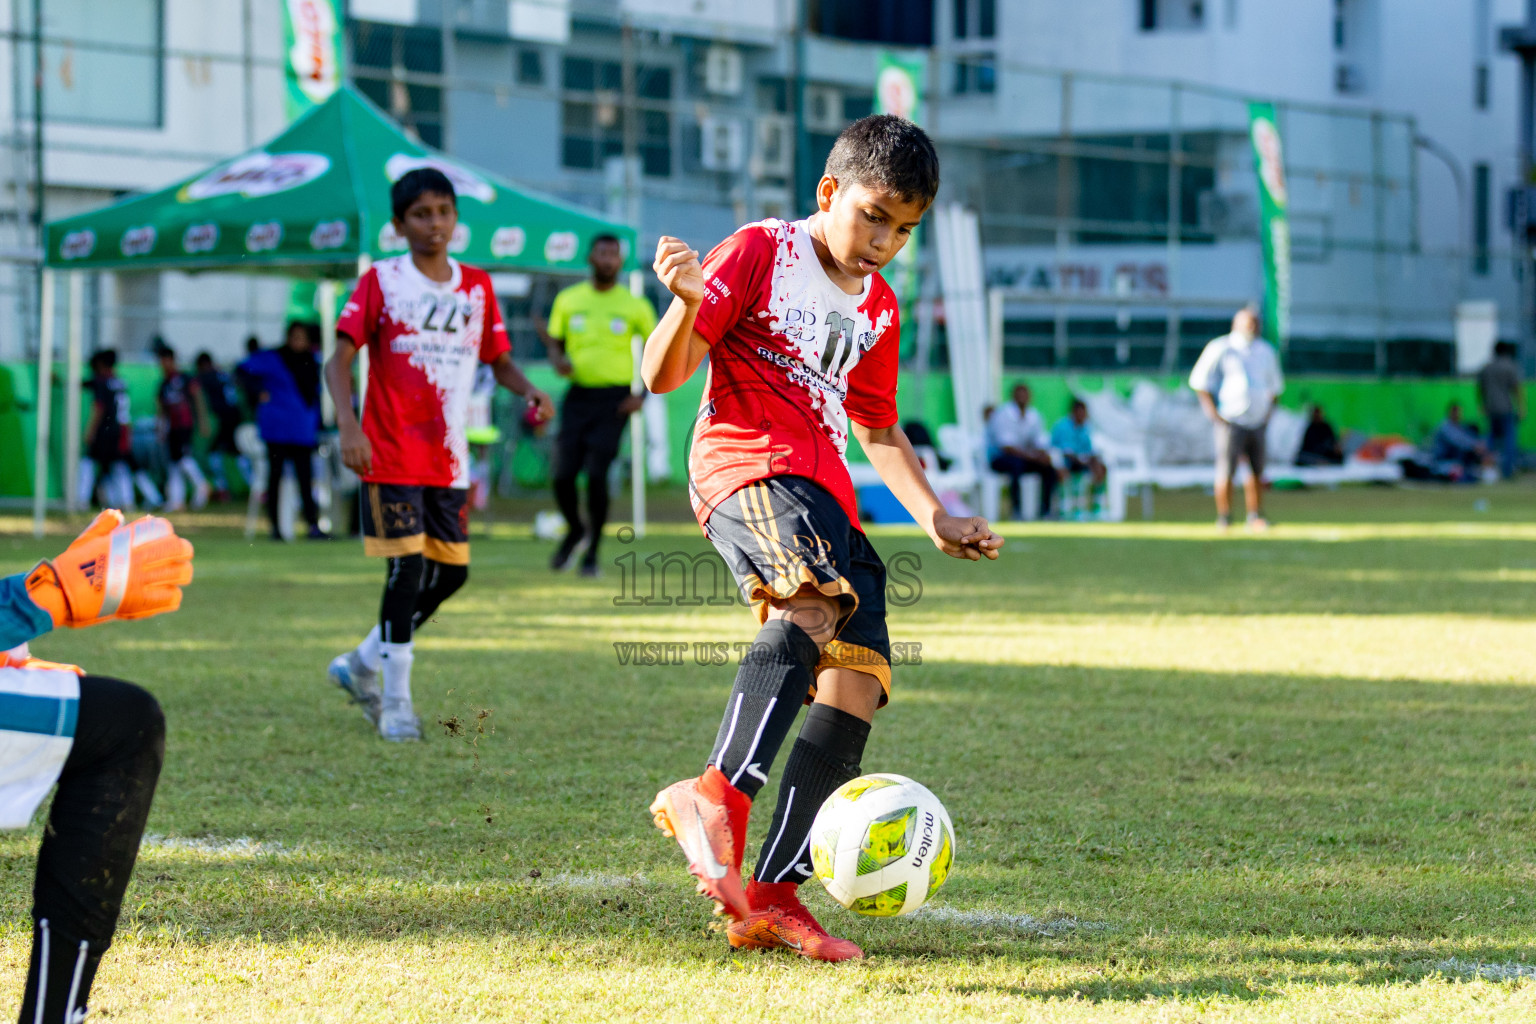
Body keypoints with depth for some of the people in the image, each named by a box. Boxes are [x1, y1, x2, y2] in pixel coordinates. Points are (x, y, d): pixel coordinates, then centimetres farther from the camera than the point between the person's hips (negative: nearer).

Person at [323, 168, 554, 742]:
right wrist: (348, 426, -24)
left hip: (448, 458, 5)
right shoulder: (380, 282, -4)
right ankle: (396, 701, 0)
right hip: (391, 455, -5)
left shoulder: (477, 286, 9)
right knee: (407, 568, -10)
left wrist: (530, 393, -7)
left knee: (451, 571, 6)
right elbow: (339, 359, -9)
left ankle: (362, 663, 23)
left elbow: (500, 362, 15)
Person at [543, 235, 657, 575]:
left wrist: (642, 395, -2)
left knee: (596, 475, -12)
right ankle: (575, 529, 27)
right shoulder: (568, 299, 7)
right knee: (563, 476, -4)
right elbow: (554, 343, 15)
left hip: (614, 399, -2)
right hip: (578, 395, 2)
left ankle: (592, 553, 3)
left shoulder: (635, 305, 2)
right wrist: (559, 360, -9)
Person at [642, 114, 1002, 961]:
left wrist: (935, 518, 20)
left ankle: (771, 895, -8)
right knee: (814, 600, -37)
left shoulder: (877, 308, 22)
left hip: (825, 494, 8)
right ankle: (717, 794, -49)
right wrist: (688, 302, -24)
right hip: (747, 467, -8)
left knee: (857, 683, -8)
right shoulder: (759, 254, 1)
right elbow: (662, 376, -4)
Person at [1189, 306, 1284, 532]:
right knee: (1226, 471, -8)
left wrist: (1268, 413, 13)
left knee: (1257, 471, 4)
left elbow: (1274, 386, 26)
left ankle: (1255, 517, 12)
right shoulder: (1220, 349, -3)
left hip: (1258, 422, 5)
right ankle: (1224, 519, -1)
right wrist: (1215, 414, -8)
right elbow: (1200, 382, -2)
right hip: (1231, 420, -5)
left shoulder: (1266, 351, 14)